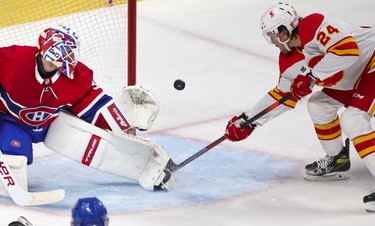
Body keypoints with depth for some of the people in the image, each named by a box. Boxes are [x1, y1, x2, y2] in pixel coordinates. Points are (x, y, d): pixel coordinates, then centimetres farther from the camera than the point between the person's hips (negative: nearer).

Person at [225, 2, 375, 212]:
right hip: (354, 78, 10)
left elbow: (347, 49, -36)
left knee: (352, 120, -23)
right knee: (318, 105, 17)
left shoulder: (315, 25, -24)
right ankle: (336, 159, 34)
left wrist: (311, 75, -32)